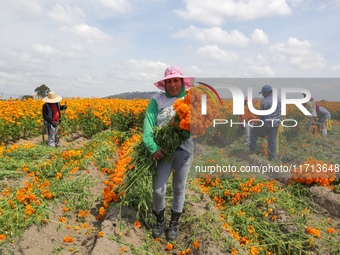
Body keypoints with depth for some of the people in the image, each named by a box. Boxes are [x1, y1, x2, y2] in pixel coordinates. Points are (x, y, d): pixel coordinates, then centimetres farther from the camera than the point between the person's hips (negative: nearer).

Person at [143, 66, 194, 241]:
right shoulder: (156, 100, 3)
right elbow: (148, 124, -6)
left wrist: (181, 128, -25)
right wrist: (153, 147, -20)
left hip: (183, 149, 0)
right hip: (162, 150, 0)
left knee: (179, 189, 11)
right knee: (158, 190, -3)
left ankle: (174, 223, 34)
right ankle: (159, 220, 27)